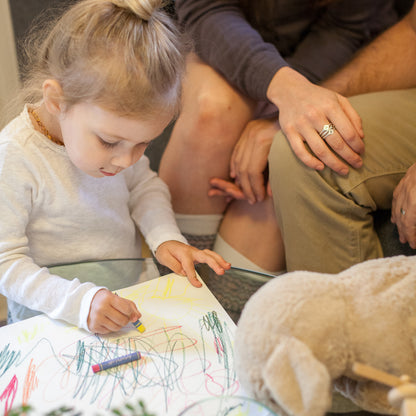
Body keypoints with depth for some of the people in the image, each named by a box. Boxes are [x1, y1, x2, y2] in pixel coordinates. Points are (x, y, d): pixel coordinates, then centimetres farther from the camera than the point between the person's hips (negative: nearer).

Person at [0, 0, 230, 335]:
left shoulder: (115, 125, -6)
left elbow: (144, 185, 10)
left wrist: (165, 237, -8)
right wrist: (79, 301, -32)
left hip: (129, 302, 3)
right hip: (52, 319, -3)